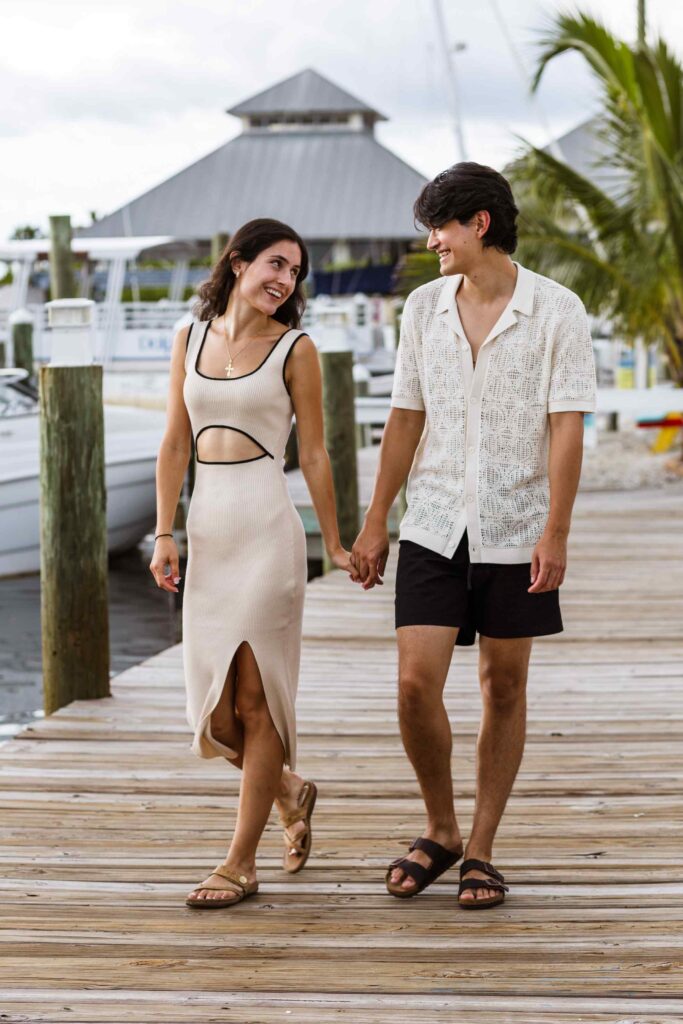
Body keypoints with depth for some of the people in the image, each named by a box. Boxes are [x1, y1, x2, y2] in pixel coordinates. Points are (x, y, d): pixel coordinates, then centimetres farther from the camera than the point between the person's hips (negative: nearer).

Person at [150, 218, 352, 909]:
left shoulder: (294, 349, 1)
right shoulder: (190, 341, 11)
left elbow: (313, 454, 3)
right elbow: (175, 445, 10)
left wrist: (334, 546, 5)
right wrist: (164, 533, 3)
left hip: (266, 523, -4)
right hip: (206, 524, 4)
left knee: (254, 696, -4)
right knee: (213, 699, 5)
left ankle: (241, 863, 2)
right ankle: (291, 792, 32)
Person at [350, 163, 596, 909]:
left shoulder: (555, 310, -6)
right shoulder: (425, 307, 5)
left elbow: (566, 428, -10)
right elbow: (406, 419, 10)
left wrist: (555, 533, -16)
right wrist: (375, 522, 9)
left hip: (516, 532, -2)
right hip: (433, 529, 3)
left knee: (504, 688, 5)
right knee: (415, 683, -6)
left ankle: (480, 851, 16)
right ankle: (440, 832, 15)